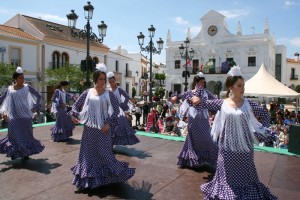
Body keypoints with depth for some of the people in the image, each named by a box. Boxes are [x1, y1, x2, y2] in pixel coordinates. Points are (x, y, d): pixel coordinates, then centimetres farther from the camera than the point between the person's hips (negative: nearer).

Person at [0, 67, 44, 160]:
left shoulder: (27, 87, -1)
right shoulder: (9, 89, 2)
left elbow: (38, 96, 7)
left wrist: (35, 107, 1)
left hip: (25, 116, -1)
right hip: (13, 117, 1)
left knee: (26, 134, 5)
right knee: (14, 135, 4)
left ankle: (25, 153, 19)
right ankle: (14, 152, 25)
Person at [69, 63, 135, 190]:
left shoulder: (108, 94, -3)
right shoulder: (88, 92, 2)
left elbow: (116, 109, -6)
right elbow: (77, 104, 14)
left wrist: (109, 123, -13)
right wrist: (73, 115, 1)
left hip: (103, 128, -2)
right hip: (89, 128, 2)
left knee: (104, 152, 3)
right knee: (89, 152, 11)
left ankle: (104, 175, 21)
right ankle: (89, 177, 27)